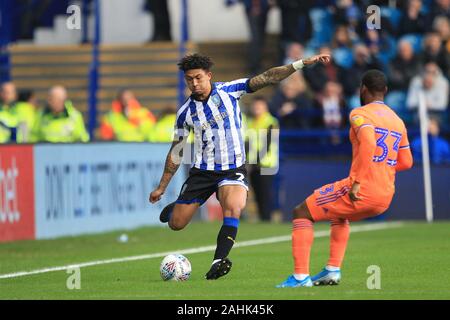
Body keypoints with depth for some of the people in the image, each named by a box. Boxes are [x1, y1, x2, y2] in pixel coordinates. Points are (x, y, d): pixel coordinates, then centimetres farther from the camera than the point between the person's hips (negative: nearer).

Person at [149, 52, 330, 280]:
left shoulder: (228, 91, -7)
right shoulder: (185, 112, -2)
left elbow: (266, 78, -11)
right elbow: (176, 151, 8)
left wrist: (303, 63, -19)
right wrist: (161, 187, 10)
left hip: (233, 169, -2)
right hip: (202, 170, 2)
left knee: (233, 208, -31)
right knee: (176, 224, 2)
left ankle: (218, 262, -33)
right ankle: (174, 208, 40)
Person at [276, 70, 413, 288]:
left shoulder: (360, 114, -6)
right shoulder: (397, 121, 16)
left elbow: (368, 143, -25)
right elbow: (406, 162, 19)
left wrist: (356, 181, -26)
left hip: (361, 191, -8)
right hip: (385, 198, 8)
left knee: (301, 213, 5)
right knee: (340, 215, 37)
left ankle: (301, 276, -5)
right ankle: (333, 270, 27)